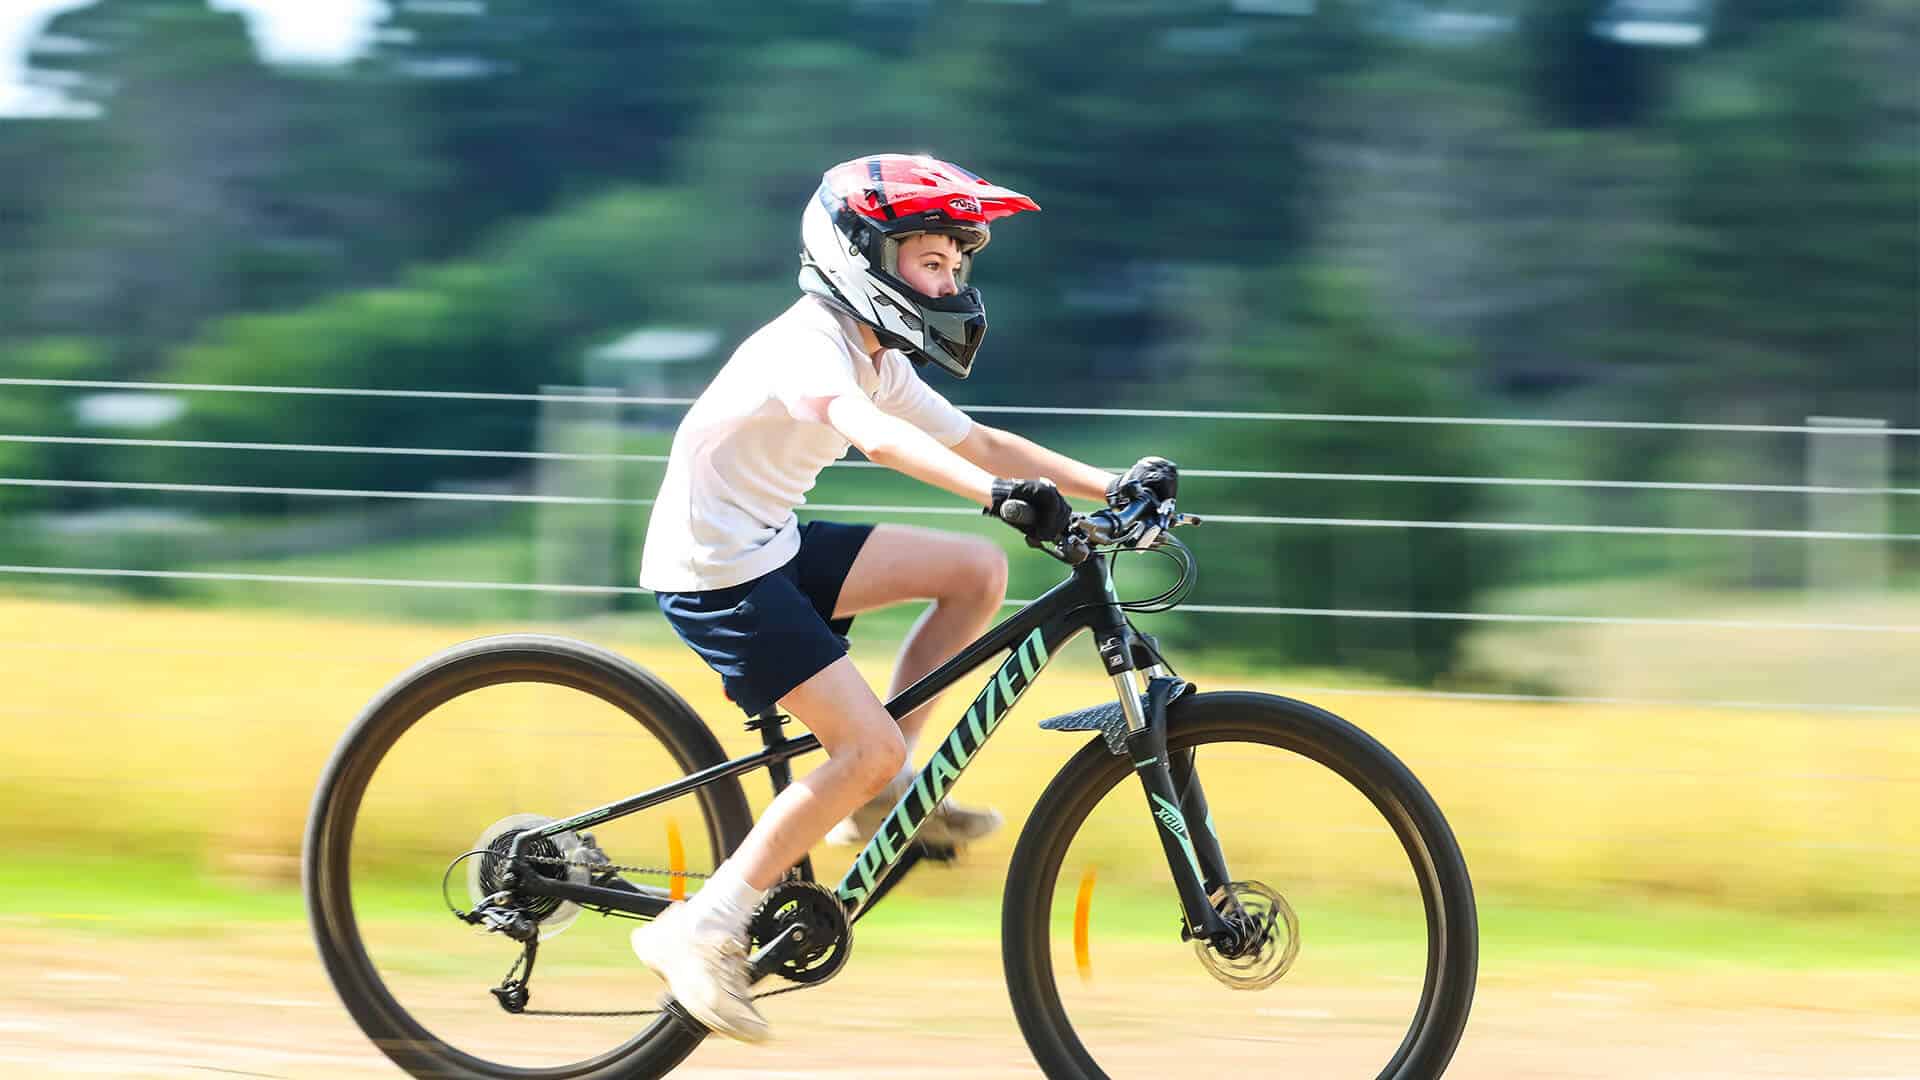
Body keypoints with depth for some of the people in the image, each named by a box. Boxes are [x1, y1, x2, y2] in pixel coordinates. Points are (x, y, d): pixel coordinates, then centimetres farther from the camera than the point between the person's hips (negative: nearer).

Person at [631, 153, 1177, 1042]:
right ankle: (704, 928, -12)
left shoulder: (877, 361, 9)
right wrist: (1000, 492, -52)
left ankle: (878, 798, 9)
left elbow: (974, 442, 12)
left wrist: (1109, 486, 2)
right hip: (714, 572, -9)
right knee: (872, 747, -16)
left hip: (773, 547, 9)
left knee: (978, 571, 4)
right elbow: (878, 437, -40)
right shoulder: (808, 344, -21)